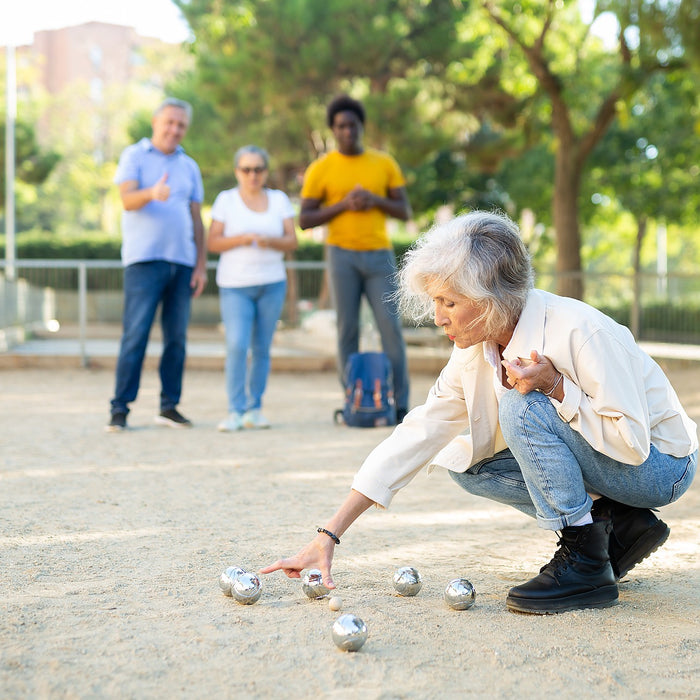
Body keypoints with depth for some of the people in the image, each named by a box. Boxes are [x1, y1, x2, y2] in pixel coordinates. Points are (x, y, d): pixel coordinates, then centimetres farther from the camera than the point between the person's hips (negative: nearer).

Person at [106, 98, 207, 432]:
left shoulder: (189, 166, 18)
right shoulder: (134, 156, 6)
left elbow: (197, 220, 16)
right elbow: (127, 200, -9)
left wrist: (201, 265, 8)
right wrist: (152, 193, -31)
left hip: (182, 263, 4)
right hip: (144, 260, -4)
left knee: (176, 336, 3)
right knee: (136, 334, -9)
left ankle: (169, 406, 10)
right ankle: (120, 408, -5)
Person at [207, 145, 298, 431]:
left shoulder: (279, 199, 10)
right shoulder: (226, 200, 4)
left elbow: (292, 241, 4)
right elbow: (213, 243, -1)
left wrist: (269, 241, -16)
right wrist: (241, 239, -17)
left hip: (272, 284, 2)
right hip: (235, 286, -2)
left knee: (262, 349, 3)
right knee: (237, 345, -15)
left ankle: (254, 409, 12)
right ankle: (236, 411, -10)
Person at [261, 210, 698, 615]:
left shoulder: (579, 333, -29)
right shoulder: (476, 352, -7)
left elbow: (633, 441, -26)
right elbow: (417, 435, -8)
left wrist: (556, 388, -36)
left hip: (661, 467, -8)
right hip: (592, 454, 8)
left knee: (523, 405, -27)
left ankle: (586, 563, -18)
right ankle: (619, 527, 2)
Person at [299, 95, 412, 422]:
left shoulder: (385, 163, 8)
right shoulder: (320, 169, 2)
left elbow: (405, 211, 9)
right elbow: (305, 219, 0)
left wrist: (376, 200, -10)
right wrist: (343, 204, -13)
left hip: (380, 255, 1)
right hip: (343, 255, -1)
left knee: (391, 326, -6)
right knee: (348, 329, -1)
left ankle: (400, 405, -2)